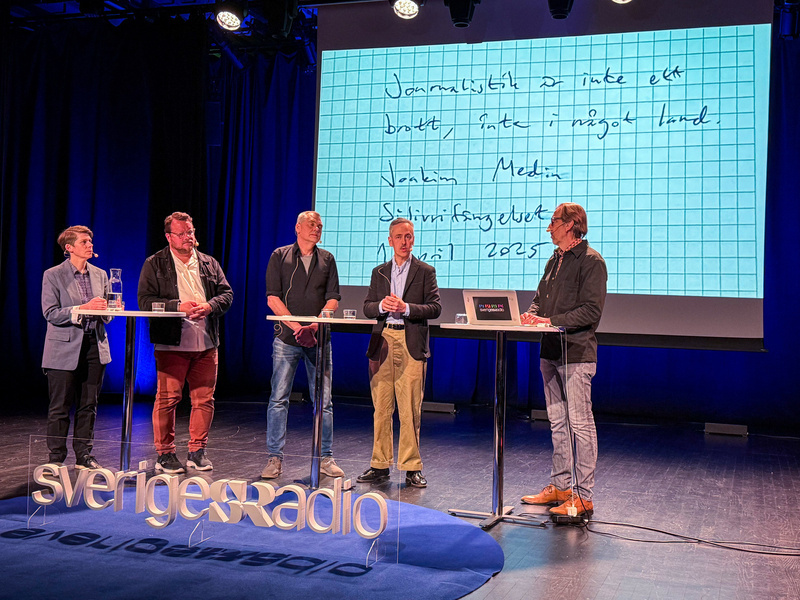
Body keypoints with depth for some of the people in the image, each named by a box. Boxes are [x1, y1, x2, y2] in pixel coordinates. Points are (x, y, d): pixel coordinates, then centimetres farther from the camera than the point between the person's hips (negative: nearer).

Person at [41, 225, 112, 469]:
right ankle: (56, 459, 10)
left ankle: (84, 456, 17)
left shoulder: (100, 275, 12)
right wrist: (83, 308, -21)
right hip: (64, 349, -4)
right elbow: (50, 313, -11)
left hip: (95, 347, 5)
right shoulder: (53, 275, -2)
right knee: (60, 407, 1)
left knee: (89, 406, 8)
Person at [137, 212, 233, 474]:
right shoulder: (154, 264, 3)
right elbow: (145, 300, -6)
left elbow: (227, 293, 11)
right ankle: (165, 453, 9)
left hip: (206, 344, 4)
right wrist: (179, 306, -18)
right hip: (171, 344, -4)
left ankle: (198, 451, 17)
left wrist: (209, 306, -10)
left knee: (204, 399, 5)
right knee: (167, 399, -3)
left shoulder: (209, 263, 16)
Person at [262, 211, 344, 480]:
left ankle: (325, 458, 11)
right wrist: (296, 326, -12)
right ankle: (274, 458, 6)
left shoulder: (327, 259, 12)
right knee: (278, 398, -2)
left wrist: (315, 326, -10)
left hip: (319, 338, 2)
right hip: (286, 337, -2)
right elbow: (272, 298, -1)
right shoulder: (280, 256, 6)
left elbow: (333, 298, 6)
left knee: (323, 400, 3)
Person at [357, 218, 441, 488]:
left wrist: (406, 308, -14)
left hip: (411, 344, -3)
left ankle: (411, 467, 5)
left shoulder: (425, 271, 6)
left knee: (410, 410, -3)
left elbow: (435, 308, -1)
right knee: (381, 408, 5)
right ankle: (380, 465, 13)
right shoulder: (379, 272, 17)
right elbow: (367, 308, 13)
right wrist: (382, 306, -9)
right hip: (383, 343, 3)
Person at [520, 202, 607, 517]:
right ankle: (560, 486, 24)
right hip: (551, 351, 9)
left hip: (576, 354, -9)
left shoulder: (591, 261, -9)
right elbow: (539, 298, 22)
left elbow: (591, 311, -17)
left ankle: (583, 496, 0)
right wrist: (531, 315, 0)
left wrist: (552, 321, -21)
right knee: (557, 423, 14)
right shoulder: (554, 261, 17)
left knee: (580, 423, -5)